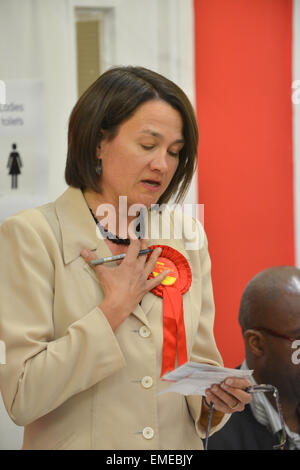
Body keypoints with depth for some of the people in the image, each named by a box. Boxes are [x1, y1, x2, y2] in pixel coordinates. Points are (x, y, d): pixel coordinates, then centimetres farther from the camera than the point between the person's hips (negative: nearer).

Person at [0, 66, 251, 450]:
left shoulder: (186, 241, 3)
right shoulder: (32, 235, -12)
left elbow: (200, 362, 9)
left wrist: (214, 399, -11)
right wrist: (114, 308, -17)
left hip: (179, 444, 4)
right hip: (78, 442, -4)